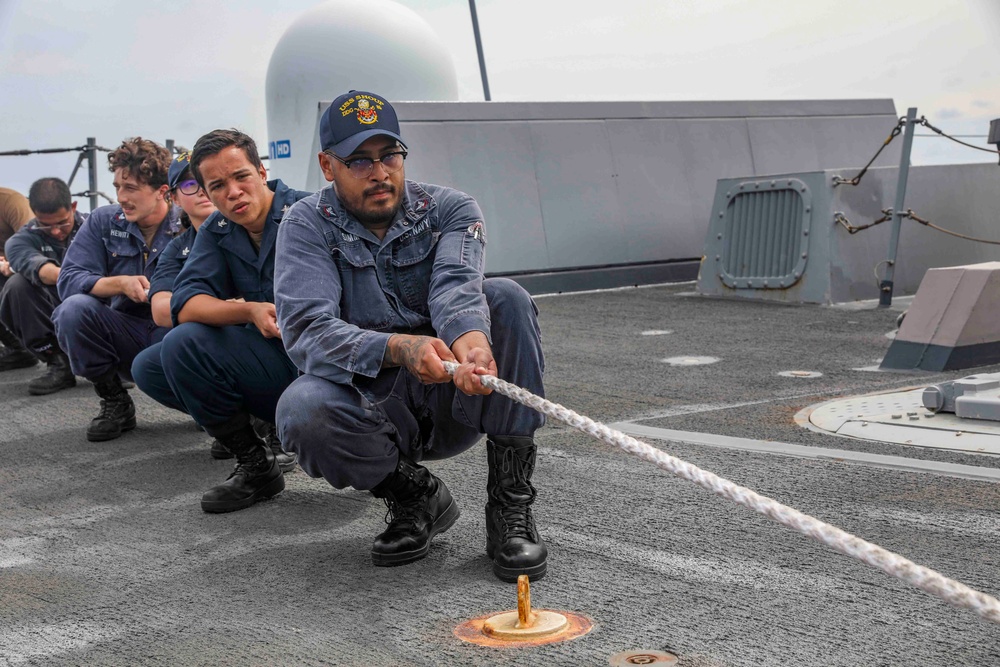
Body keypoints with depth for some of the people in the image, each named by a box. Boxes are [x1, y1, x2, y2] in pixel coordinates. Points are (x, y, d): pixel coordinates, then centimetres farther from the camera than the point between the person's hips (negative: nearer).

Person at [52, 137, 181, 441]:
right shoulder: (103, 221, 2)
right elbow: (68, 280, -10)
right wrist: (121, 283, -24)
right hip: (126, 334, 3)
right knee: (74, 309, -24)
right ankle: (114, 403, -3)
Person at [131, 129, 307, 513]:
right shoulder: (217, 232, 7)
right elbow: (185, 306, -10)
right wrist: (250, 311, -29)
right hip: (264, 357, 8)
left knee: (185, 345, -21)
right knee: (148, 369, 7)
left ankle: (257, 466, -10)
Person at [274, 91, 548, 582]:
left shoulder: (450, 210, 0)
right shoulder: (307, 226, -4)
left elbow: (456, 287, -22)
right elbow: (306, 330, -20)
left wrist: (470, 343, -48)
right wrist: (399, 349, -40)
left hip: (452, 400, 1)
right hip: (373, 404, -1)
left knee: (505, 297, -24)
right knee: (301, 410, -34)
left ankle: (510, 504, -20)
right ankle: (415, 495, -4)